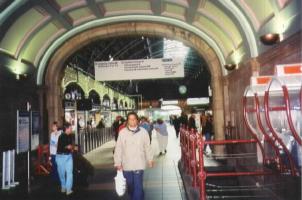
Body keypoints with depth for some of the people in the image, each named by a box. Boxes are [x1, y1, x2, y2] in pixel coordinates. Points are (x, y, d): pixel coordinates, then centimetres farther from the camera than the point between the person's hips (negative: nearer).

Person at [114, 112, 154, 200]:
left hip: (139, 164, -2)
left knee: (138, 186, -4)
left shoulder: (143, 132, -6)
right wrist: (118, 162, -2)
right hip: (126, 164, 2)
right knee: (130, 186, 16)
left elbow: (147, 147, 3)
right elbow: (118, 148, -2)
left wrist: (150, 159, 9)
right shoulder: (122, 132, -5)